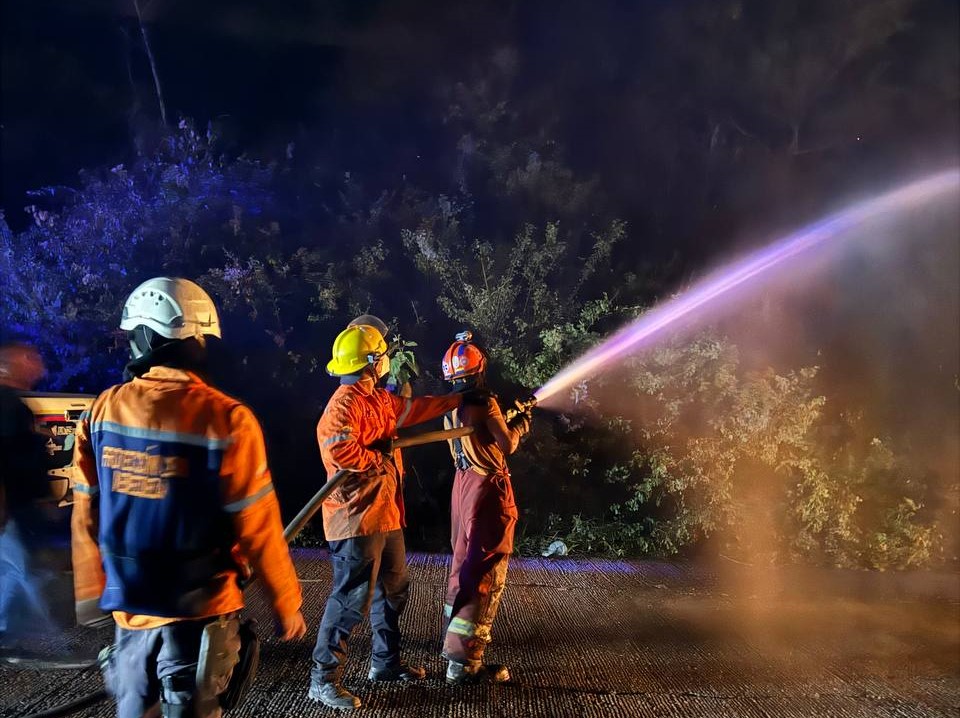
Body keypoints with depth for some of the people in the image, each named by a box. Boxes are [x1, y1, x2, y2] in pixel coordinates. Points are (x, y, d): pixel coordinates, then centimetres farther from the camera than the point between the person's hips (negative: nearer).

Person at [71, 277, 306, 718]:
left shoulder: (102, 412, -7)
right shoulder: (225, 420, -19)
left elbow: (87, 517, 2)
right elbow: (257, 530, -14)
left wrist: (90, 592, 16)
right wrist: (286, 603, -1)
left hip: (128, 607, 4)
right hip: (199, 611, -4)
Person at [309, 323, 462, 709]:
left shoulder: (379, 399, 14)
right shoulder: (345, 402, -16)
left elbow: (415, 408, 28)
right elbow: (340, 449, -29)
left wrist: (458, 399, 33)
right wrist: (381, 460, -15)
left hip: (384, 513, 10)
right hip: (357, 516, -10)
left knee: (393, 589, 20)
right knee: (352, 598, -6)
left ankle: (385, 662, 35)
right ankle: (324, 678, 8)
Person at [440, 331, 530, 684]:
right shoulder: (485, 401, -16)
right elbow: (506, 445, -11)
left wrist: (506, 420, 23)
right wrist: (520, 424, 7)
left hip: (464, 482, 9)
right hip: (487, 487, -9)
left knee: (465, 559, 22)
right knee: (485, 570, -7)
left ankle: (457, 633, 37)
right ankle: (464, 661, -7)